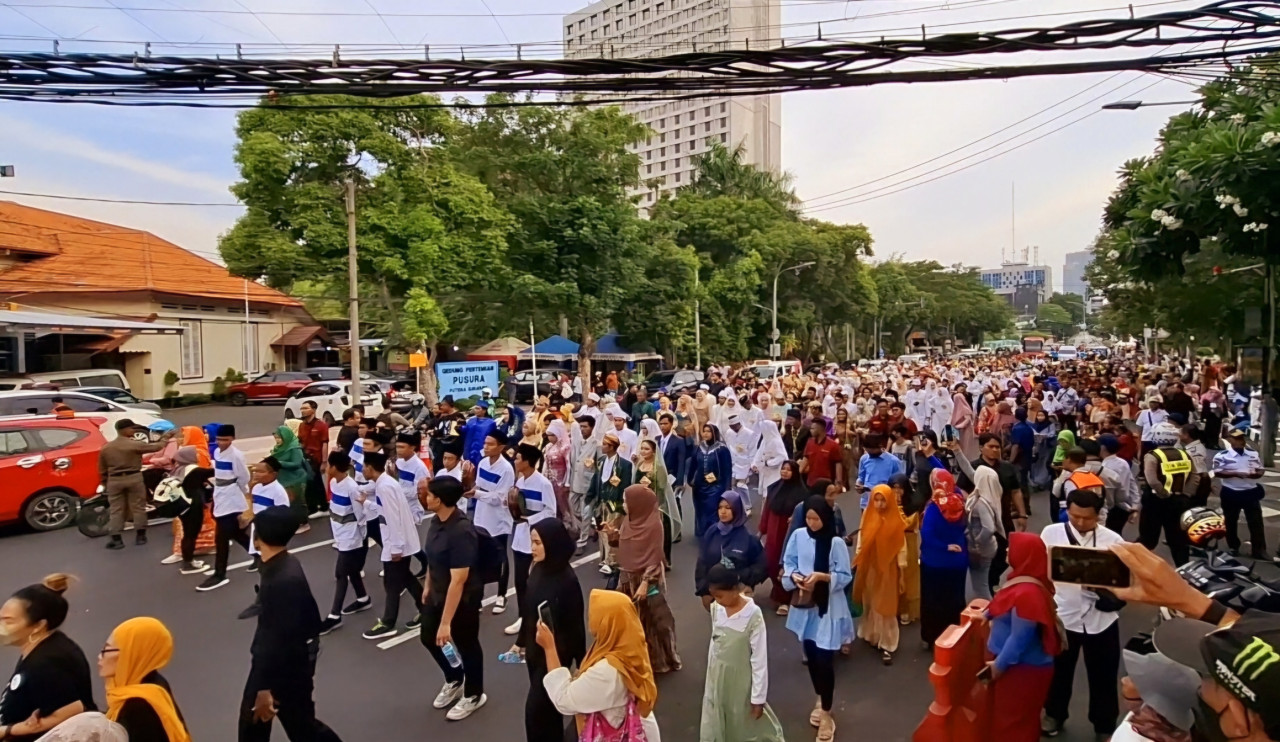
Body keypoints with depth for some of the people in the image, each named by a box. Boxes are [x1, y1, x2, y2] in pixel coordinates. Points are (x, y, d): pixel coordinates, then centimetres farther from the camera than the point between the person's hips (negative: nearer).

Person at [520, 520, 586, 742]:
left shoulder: (567, 579, -24)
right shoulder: (538, 570, -4)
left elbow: (575, 623, -17)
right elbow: (528, 611, 8)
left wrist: (579, 661, -11)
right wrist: (522, 641, 16)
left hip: (556, 652, -7)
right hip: (535, 648, 7)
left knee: (536, 708, 0)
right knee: (547, 705, 19)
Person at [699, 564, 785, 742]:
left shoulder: (753, 614, -27)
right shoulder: (715, 608, -10)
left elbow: (760, 658, -19)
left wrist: (758, 697, -14)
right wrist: (710, 674, 14)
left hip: (741, 679, -4)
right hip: (717, 677, 4)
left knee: (748, 724, 18)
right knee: (714, 726, 18)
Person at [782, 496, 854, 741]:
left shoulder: (836, 543, -15)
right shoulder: (798, 536, -5)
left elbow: (846, 576, -11)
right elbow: (788, 564, 3)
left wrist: (821, 576, -24)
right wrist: (794, 576, -17)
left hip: (828, 608, -4)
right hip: (805, 605, 4)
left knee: (824, 660, -1)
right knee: (810, 655, 17)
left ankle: (826, 713, 18)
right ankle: (820, 699, 41)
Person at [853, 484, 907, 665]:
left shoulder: (896, 520, -12)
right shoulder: (867, 515, -2)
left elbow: (901, 547, -6)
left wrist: (901, 572, -3)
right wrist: (857, 562, 8)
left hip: (887, 570, -4)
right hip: (869, 568, 4)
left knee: (885, 607, 1)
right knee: (869, 604, 17)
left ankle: (887, 645, 10)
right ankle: (871, 635, 35)